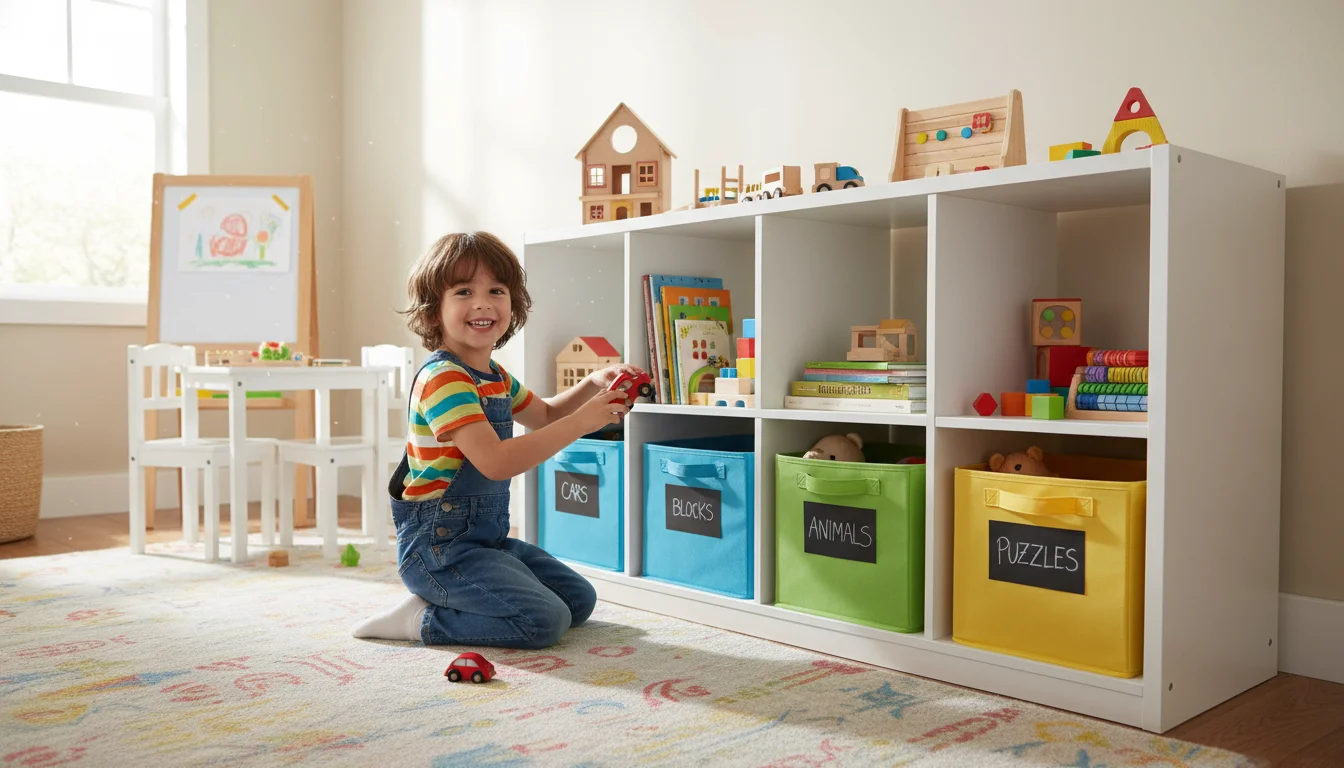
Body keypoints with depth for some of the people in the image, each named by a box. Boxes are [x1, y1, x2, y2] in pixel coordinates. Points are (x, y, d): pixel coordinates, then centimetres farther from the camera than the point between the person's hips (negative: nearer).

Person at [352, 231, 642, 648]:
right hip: (439, 546, -10)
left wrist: (593, 384, 9)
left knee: (579, 599, 14)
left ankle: (448, 600, 15)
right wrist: (583, 421, -27)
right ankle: (422, 621, -5)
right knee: (544, 620, -21)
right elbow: (496, 461, -31)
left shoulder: (495, 377, 11)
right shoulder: (443, 378, -20)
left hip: (487, 537, 10)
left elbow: (544, 415, 29)